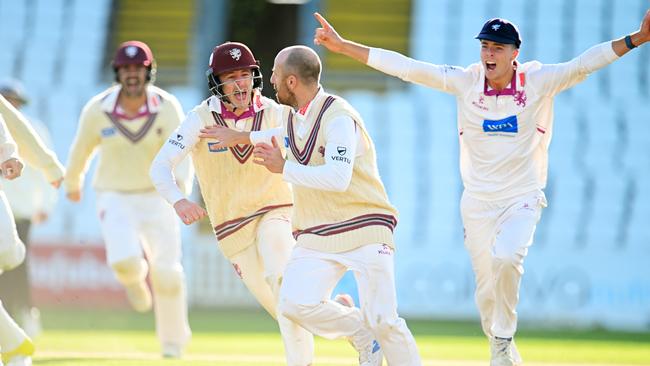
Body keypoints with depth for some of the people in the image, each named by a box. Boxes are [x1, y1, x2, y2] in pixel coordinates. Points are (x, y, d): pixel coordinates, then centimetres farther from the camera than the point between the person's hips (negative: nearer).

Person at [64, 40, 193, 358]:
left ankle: (173, 339, 24)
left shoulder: (167, 108, -18)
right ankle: (134, 278, 18)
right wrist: (72, 185, 21)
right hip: (115, 198, 0)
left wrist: (180, 185, -49)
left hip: (157, 195, 0)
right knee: (125, 261, -23)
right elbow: (82, 149, 4)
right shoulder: (97, 110, -15)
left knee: (166, 271, -2)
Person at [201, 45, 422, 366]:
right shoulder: (295, 118, 11)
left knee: (382, 320, -14)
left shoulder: (338, 117, -16)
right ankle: (361, 336, 8)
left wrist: (284, 168, -19)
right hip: (316, 239, 7)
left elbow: (337, 178, -28)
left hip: (364, 232, -7)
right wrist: (242, 137, 45)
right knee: (295, 304, -14)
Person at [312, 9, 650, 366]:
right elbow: (404, 66, -7)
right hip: (477, 203, 2)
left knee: (505, 258, -28)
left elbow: (584, 64, -18)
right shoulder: (466, 82, -5)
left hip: (523, 200, -2)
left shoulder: (538, 82, -9)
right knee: (487, 285, 5)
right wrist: (343, 46, -11)